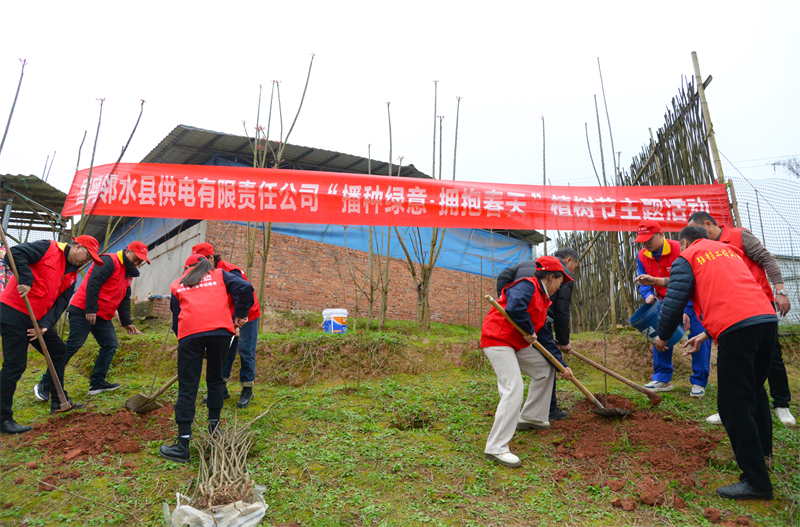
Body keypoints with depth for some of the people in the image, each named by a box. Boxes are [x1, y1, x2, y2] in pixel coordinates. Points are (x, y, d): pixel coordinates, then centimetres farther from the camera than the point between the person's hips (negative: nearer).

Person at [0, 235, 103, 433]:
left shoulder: (72, 275, 13)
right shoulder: (47, 248, -8)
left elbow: (60, 303, 5)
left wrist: (45, 325, -9)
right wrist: (26, 280, -26)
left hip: (37, 318, 9)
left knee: (58, 351, 13)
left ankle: (58, 401, 25)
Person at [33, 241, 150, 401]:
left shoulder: (128, 274, 18)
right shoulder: (109, 261, -12)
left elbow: (124, 300, 22)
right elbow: (93, 283, -22)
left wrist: (126, 322, 18)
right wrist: (90, 310, -25)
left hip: (103, 316, 9)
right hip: (83, 311, -9)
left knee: (110, 344, 2)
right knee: (73, 345, -10)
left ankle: (97, 383, 7)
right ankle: (44, 384, 0)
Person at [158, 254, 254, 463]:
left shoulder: (177, 285, 26)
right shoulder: (220, 275, 22)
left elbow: (176, 319, 25)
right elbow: (245, 289, 5)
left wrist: (182, 337, 36)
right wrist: (239, 316, 13)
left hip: (190, 333, 0)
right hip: (220, 329, 0)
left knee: (187, 387, 2)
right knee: (215, 379, 19)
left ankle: (183, 445, 2)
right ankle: (214, 426, 28)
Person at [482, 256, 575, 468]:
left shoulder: (543, 299, 19)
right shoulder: (527, 286, -12)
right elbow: (514, 308, -34)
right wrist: (529, 331, -18)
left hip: (517, 343, 11)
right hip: (497, 339, -11)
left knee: (545, 368, 21)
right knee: (514, 389, -20)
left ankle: (531, 418, 31)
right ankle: (496, 448, -16)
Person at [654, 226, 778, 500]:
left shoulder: (686, 258, 8)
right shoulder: (729, 250, 28)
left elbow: (675, 301, 0)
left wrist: (662, 336, 16)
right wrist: (705, 335, 37)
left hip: (736, 329, -8)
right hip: (767, 319, 8)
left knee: (734, 404, -1)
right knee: (755, 390, 26)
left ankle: (756, 481, 1)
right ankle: (762, 449, 44)